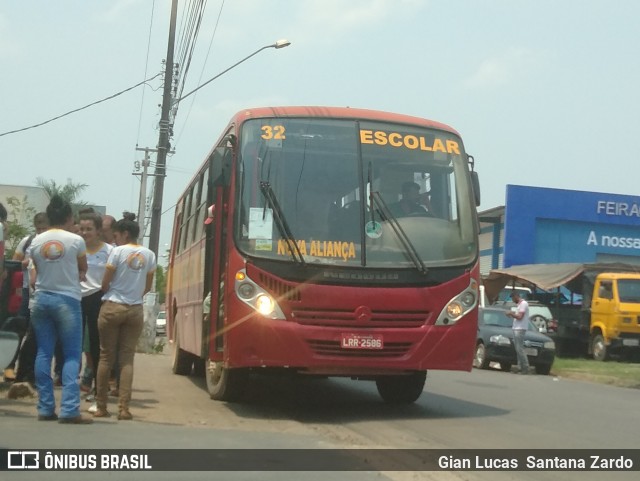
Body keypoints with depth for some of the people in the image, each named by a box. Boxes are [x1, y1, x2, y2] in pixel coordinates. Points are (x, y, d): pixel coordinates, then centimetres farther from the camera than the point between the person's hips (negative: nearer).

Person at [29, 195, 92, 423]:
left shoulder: (36, 242, 2)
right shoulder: (76, 240, -7)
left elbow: (38, 270, 9)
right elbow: (83, 269, 8)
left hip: (41, 299, 4)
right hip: (67, 300, -4)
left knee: (43, 354, 7)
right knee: (72, 356, -1)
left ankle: (45, 408, 7)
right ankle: (69, 410, -8)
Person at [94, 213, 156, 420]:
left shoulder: (118, 251, -8)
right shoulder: (149, 255, 4)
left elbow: (105, 284, -3)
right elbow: (147, 287, 10)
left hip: (112, 307, -3)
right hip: (135, 310, 3)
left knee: (106, 357, 6)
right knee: (127, 359, 5)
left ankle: (101, 407, 11)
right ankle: (123, 408, -2)